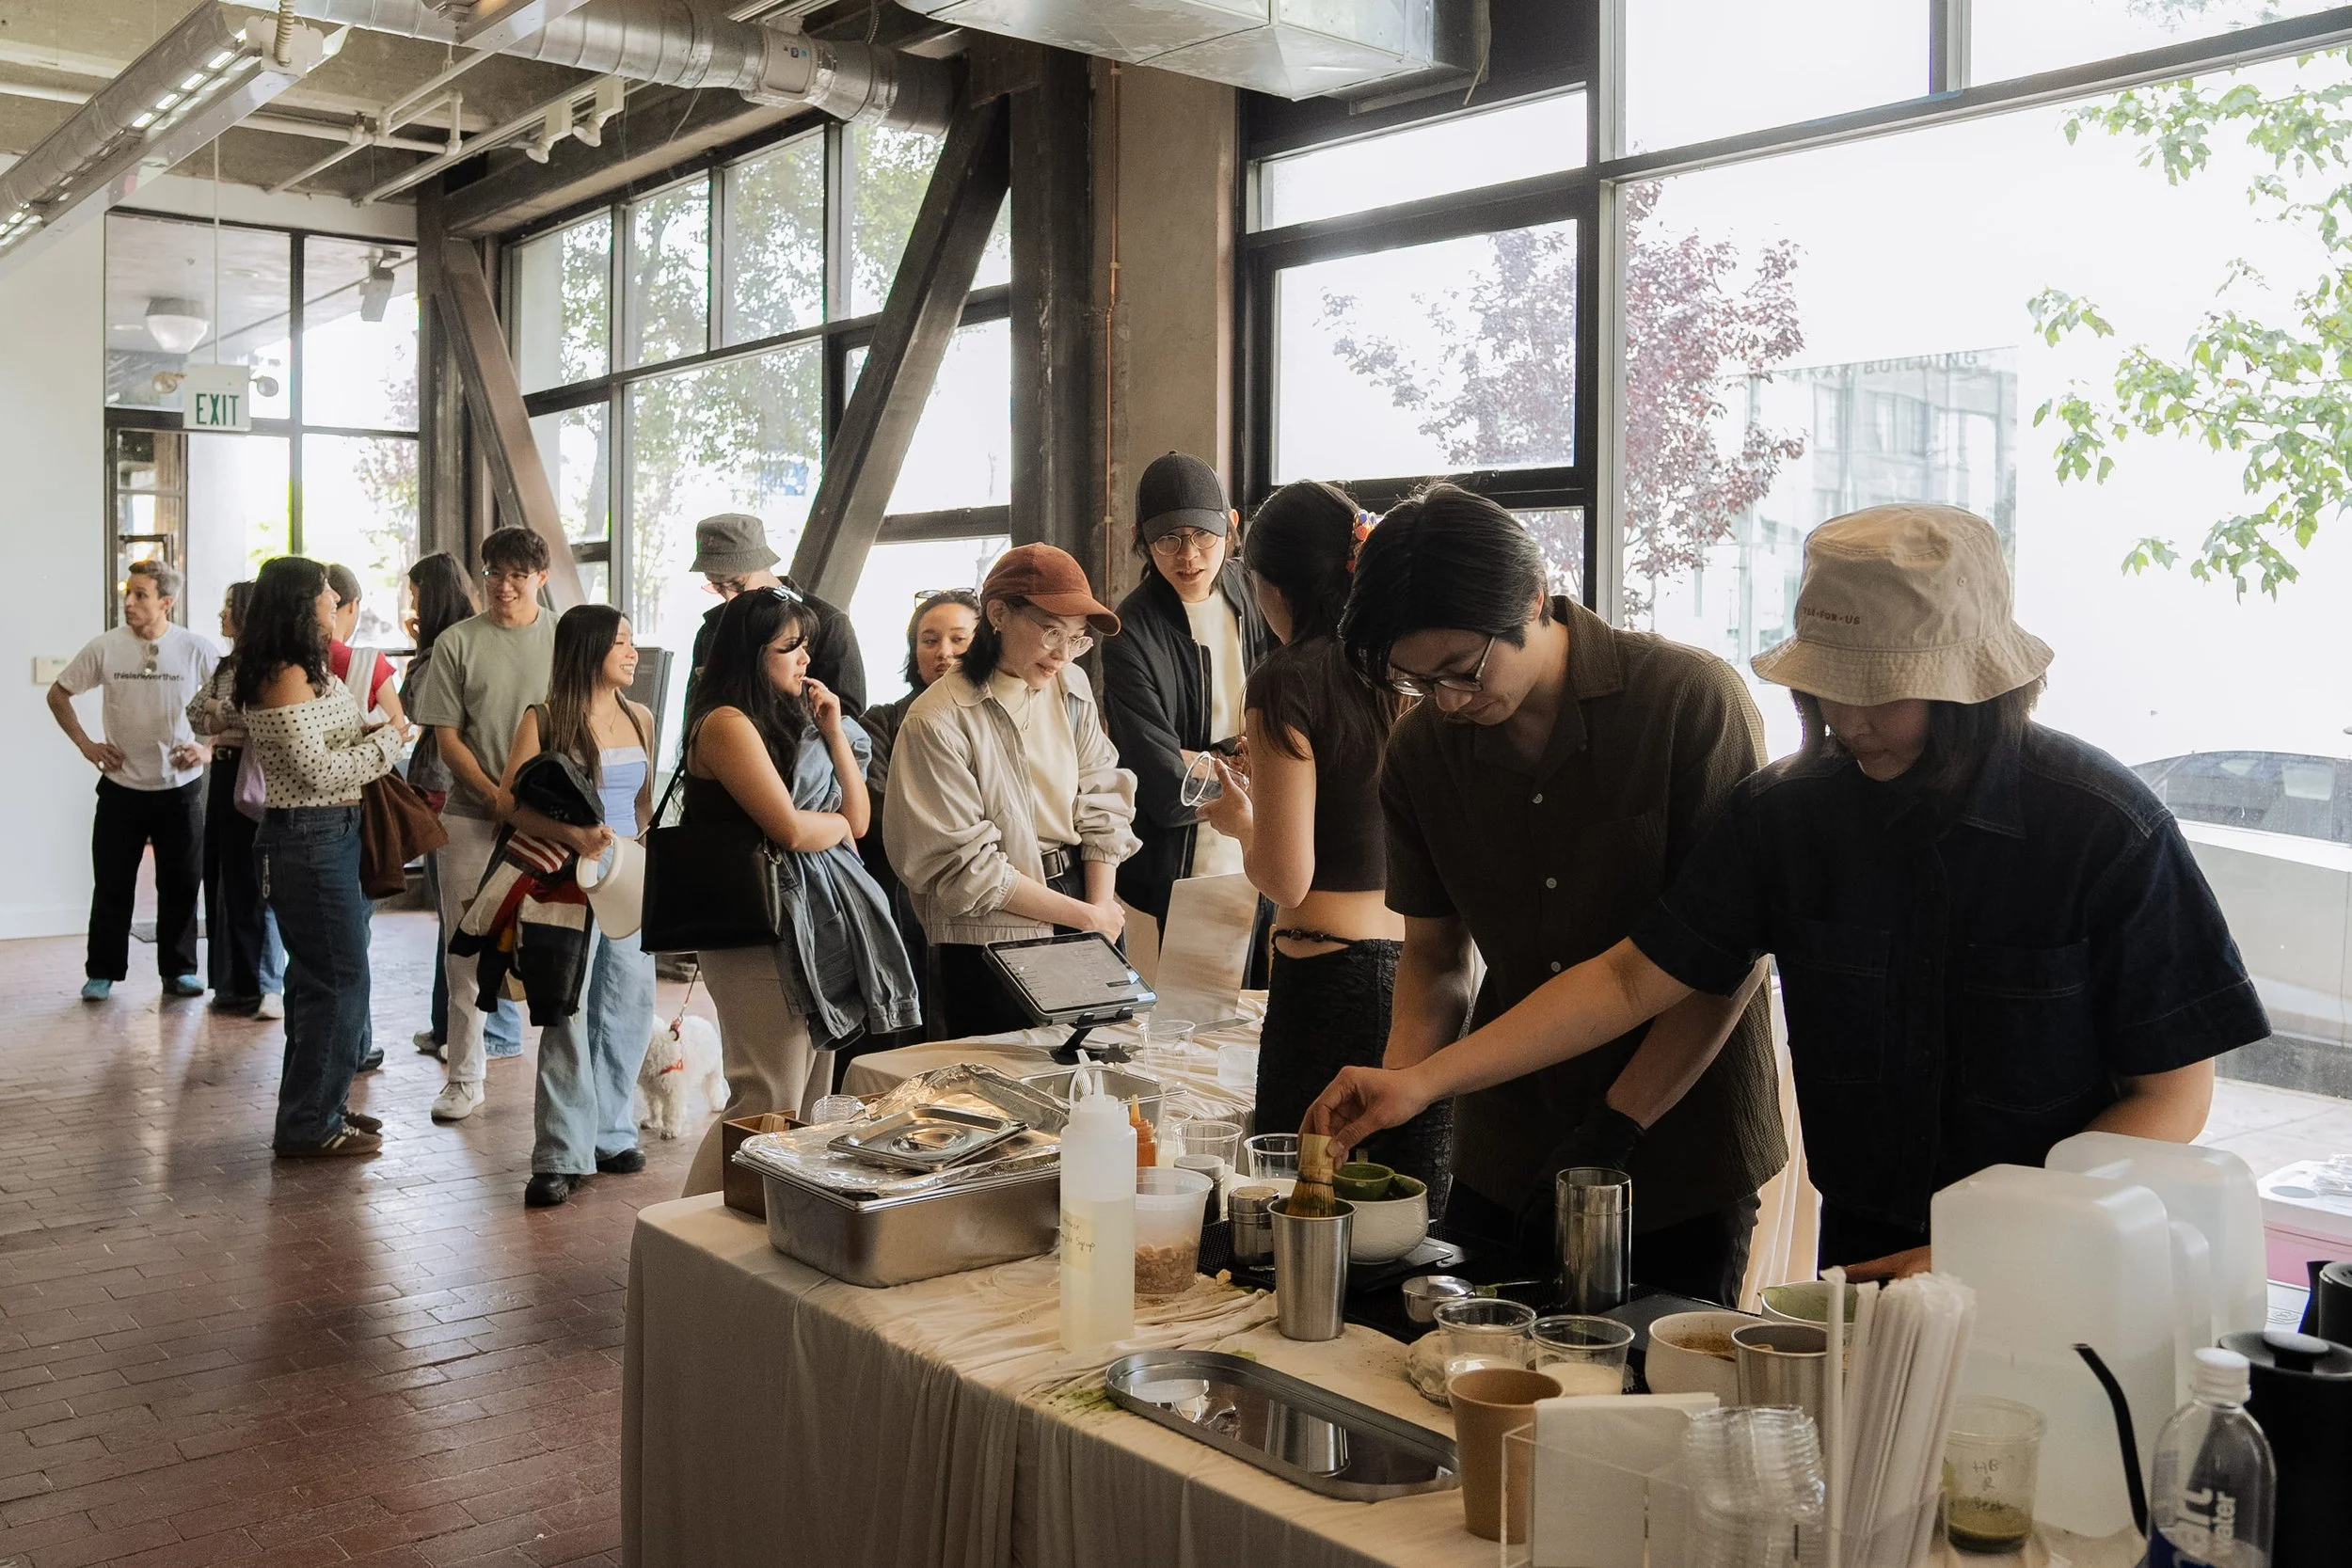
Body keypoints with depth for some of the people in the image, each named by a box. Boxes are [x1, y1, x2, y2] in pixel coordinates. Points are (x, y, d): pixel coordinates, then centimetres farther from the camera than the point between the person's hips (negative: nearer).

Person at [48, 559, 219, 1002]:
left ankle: (179, 971, 19)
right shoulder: (104, 647, -5)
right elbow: (58, 694, 8)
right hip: (121, 787, 0)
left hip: (181, 787, 0)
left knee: (181, 883, 7)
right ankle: (102, 972, 18)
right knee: (112, 884, 6)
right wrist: (85, 744, 0)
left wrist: (208, 747, -6)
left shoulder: (196, 650, -7)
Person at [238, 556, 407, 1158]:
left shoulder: (304, 671, 14)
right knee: (340, 979, -6)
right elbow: (318, 771, -20)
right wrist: (387, 741, -9)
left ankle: (316, 1108, 26)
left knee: (320, 975, 16)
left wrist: (369, 733, 3)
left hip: (326, 835, 10)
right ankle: (310, 1125, 2)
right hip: (310, 838, -10)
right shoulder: (288, 677, -16)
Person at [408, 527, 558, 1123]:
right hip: (471, 817, 1)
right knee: (466, 951, 5)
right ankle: (464, 1078, 16)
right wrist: (499, 799, -9)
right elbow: (447, 738, 2)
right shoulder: (457, 643, 2)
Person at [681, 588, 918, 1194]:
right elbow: (789, 828, -19)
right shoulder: (726, 723, -9)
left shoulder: (796, 720, 17)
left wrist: (835, 731, 7)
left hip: (821, 922, 9)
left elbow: (860, 819, 14)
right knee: (770, 1107, -10)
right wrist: (837, 823, 2)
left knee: (812, 1105, 11)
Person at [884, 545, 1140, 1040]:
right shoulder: (937, 723, -15)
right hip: (990, 943, -5)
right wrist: (1084, 915, -11)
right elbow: (968, 868, -15)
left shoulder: (1072, 688, 3)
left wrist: (1103, 907, -7)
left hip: (1084, 923, 6)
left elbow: (1103, 804, 5)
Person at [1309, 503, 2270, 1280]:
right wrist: (1424, 1079, -11)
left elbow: (2173, 1095, -8)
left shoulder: (2104, 829, -12)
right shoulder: (1789, 811, -4)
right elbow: (1632, 980, -2)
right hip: (1864, 1260, 3)